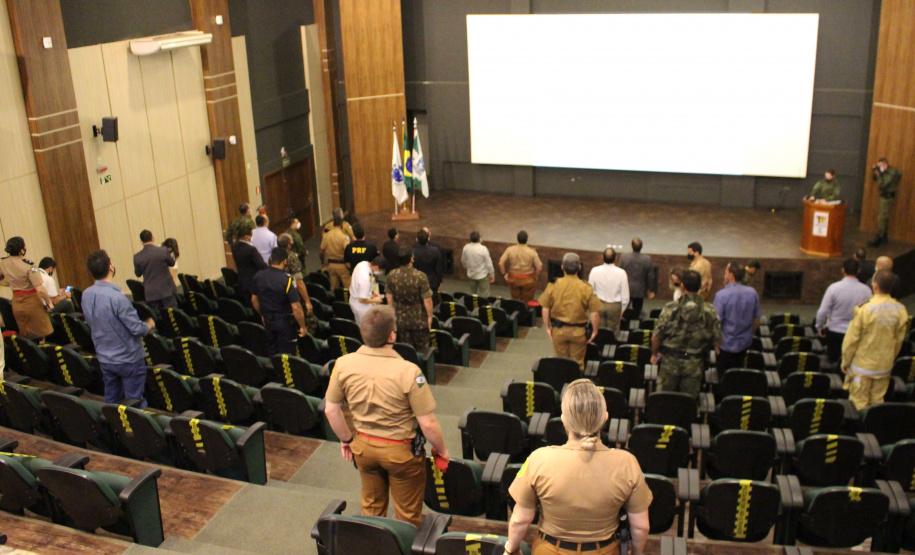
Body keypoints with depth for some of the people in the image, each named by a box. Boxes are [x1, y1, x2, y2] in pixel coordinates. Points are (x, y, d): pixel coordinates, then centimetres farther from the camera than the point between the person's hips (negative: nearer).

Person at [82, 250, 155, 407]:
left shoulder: (86, 295, -4)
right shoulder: (117, 297, -27)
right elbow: (137, 328, -21)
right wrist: (150, 325, -1)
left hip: (104, 358, 7)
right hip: (128, 359, -7)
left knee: (111, 402, 18)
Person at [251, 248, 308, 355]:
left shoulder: (259, 276, -6)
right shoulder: (287, 280, -23)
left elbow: (254, 300, 7)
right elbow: (296, 308, -23)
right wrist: (302, 327, -11)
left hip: (267, 321, 5)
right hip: (285, 322, -5)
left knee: (271, 353, 21)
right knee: (286, 354, 8)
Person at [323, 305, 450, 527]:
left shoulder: (343, 364, -16)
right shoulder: (408, 371, -28)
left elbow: (331, 410, -4)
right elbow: (428, 423, -22)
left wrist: (346, 439, 13)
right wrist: (441, 449, -3)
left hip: (363, 446, 4)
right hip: (401, 450, -4)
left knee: (371, 508, 27)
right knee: (407, 516, 19)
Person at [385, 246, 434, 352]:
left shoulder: (391, 276, -10)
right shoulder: (420, 277, -22)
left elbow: (389, 298, 0)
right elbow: (427, 300, -17)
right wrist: (430, 316, -1)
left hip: (400, 319, 3)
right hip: (419, 320, -3)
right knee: (422, 350, 13)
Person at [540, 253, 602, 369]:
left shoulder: (553, 286, -10)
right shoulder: (586, 289, -14)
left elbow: (545, 309, -5)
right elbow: (594, 313, -12)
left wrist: (548, 327, 7)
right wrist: (594, 331, 2)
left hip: (558, 330, 1)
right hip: (578, 331, -1)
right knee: (577, 363, 13)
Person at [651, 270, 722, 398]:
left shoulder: (671, 309, -14)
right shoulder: (710, 311, -10)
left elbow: (656, 337, -10)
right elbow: (717, 341, -4)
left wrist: (654, 354, 9)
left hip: (670, 361, -1)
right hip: (694, 364, 1)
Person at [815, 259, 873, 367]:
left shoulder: (834, 288, -15)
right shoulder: (866, 290, -10)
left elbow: (823, 311, -12)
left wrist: (819, 327, 4)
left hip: (834, 331, -1)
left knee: (832, 360, 14)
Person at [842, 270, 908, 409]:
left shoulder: (865, 309, -20)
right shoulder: (900, 310, -6)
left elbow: (852, 339, -12)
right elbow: (899, 340, 5)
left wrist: (845, 361, 1)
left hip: (862, 366, -4)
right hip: (884, 366, 4)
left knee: (859, 404, 5)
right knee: (877, 402, 14)